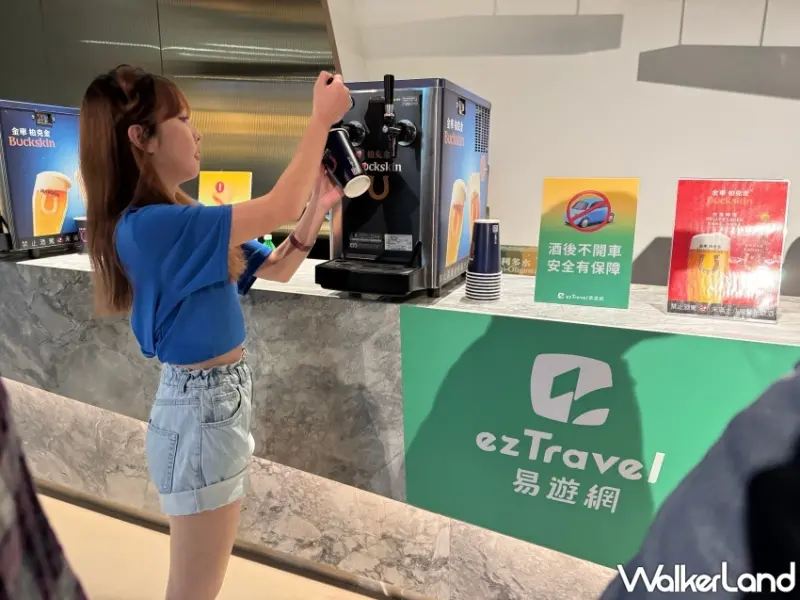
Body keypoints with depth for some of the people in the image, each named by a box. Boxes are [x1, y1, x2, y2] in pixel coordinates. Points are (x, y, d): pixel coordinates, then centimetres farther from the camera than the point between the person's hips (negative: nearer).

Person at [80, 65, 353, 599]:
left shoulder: (185, 222, 7)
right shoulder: (148, 226, -23)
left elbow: (278, 269, 9)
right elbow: (278, 208, -26)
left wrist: (317, 207, -4)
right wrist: (322, 117, -16)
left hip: (222, 394, 10)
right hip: (202, 405, -10)